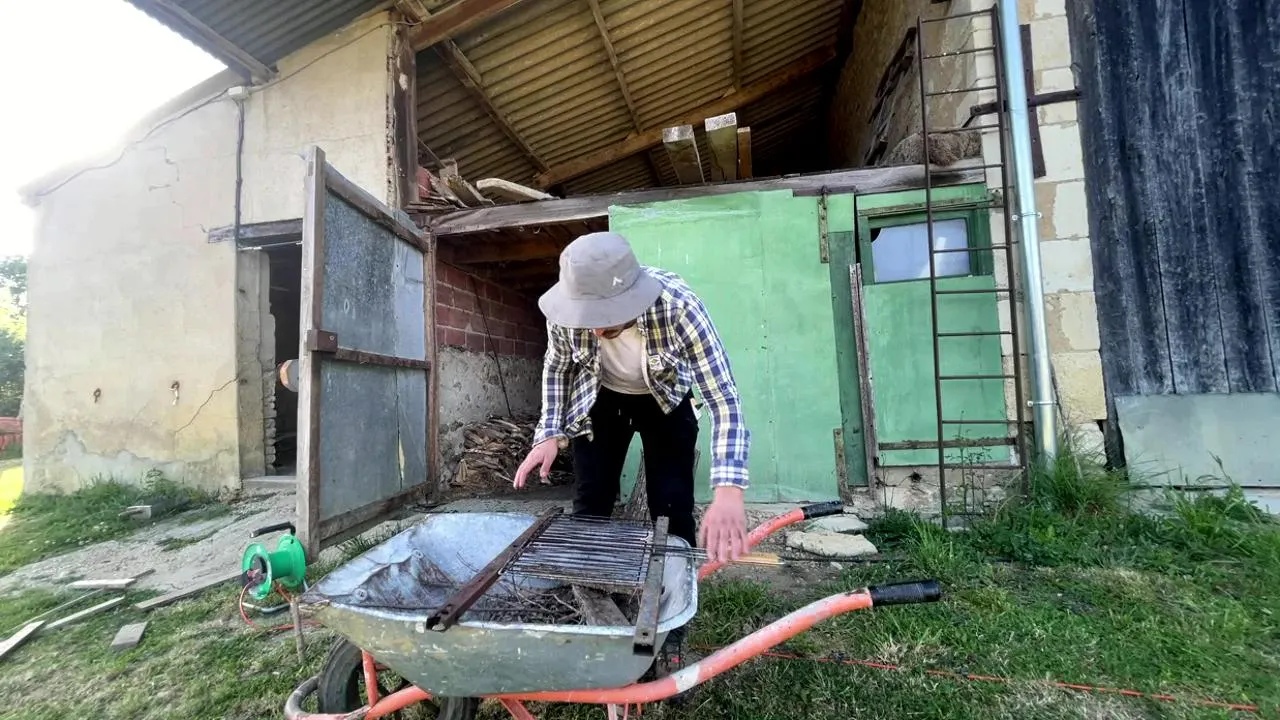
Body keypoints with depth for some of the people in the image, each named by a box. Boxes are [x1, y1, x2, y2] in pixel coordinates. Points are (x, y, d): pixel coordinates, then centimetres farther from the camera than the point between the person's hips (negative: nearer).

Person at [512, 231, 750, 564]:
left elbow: (723, 398, -36)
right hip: (600, 400, 2)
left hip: (666, 401, -1)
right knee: (590, 506, 4)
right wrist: (551, 433, -16)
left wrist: (728, 490, -47)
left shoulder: (678, 305, -37)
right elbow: (557, 366, -6)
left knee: (673, 509, -4)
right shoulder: (567, 307, -28)